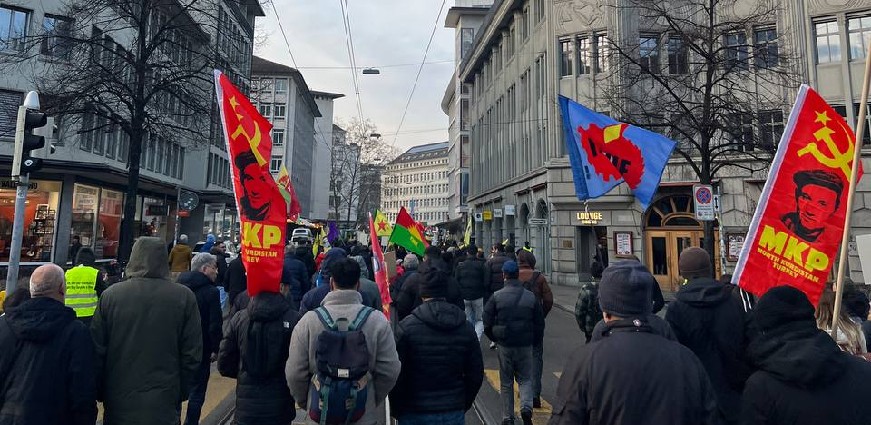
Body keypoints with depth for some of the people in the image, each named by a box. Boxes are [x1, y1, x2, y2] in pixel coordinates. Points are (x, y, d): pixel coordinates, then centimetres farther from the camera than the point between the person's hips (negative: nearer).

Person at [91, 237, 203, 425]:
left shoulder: (110, 295, -6)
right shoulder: (184, 297, -9)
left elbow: (97, 351, 0)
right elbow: (192, 355, -5)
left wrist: (100, 392, 13)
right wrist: (181, 392, 8)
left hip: (118, 403, 2)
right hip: (164, 403, -1)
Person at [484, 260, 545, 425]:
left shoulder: (496, 297, -8)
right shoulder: (531, 296, -2)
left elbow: (487, 323, -5)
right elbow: (540, 323, 3)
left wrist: (495, 339, 10)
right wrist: (534, 340, 16)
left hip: (505, 345, -1)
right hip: (525, 345, 1)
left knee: (506, 383, 12)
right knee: (525, 379, 16)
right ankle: (526, 407, -6)